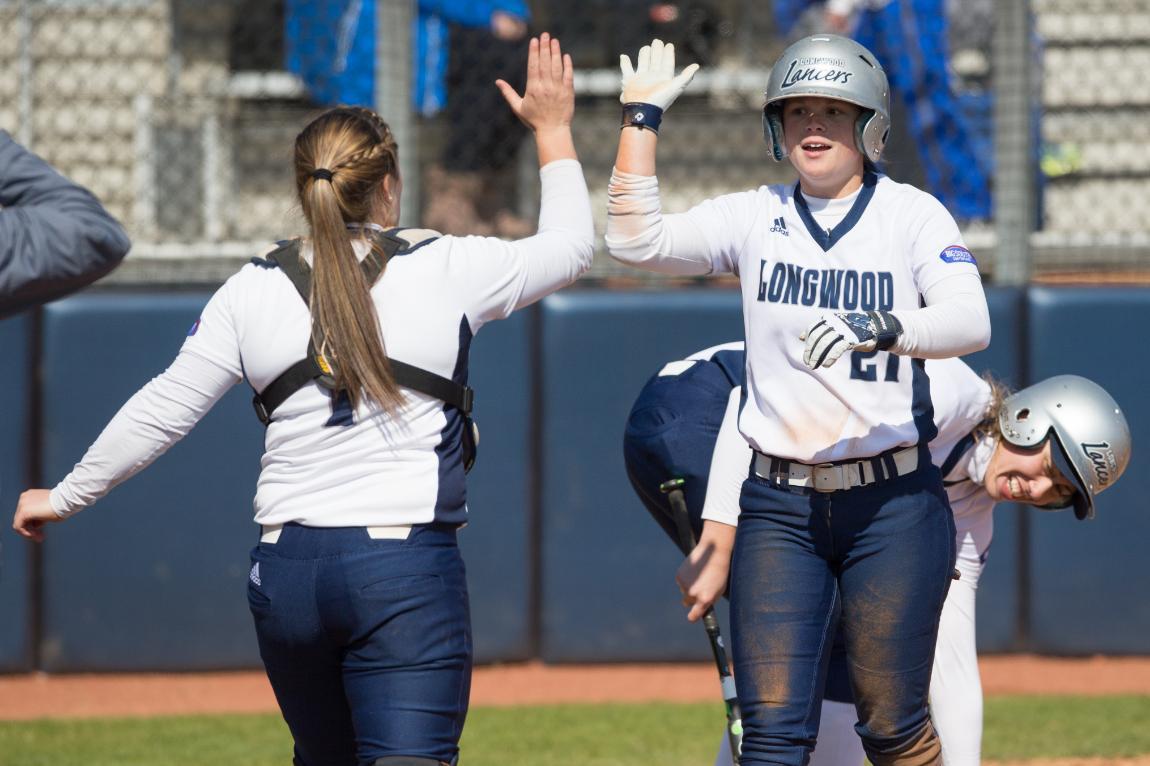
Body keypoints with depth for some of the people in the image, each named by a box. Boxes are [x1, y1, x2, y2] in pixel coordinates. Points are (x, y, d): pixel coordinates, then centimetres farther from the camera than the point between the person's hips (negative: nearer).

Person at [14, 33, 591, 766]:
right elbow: (569, 247, 15)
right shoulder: (446, 269, -1)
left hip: (288, 569, 4)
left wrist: (66, 496, 21)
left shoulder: (252, 292, 5)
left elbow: (161, 410, 8)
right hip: (409, 565, -4)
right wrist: (554, 131, 27)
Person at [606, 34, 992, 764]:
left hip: (893, 506, -2)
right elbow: (637, 239, -4)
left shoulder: (912, 214, -1)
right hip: (780, 510, 2)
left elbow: (971, 322, -16)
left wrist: (878, 329, -34)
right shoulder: (755, 217, 7)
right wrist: (641, 119, -6)